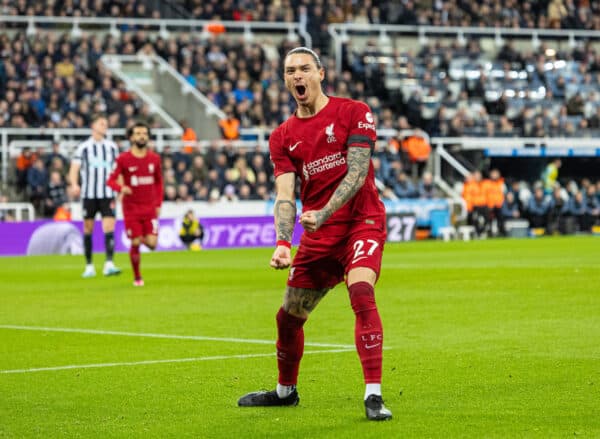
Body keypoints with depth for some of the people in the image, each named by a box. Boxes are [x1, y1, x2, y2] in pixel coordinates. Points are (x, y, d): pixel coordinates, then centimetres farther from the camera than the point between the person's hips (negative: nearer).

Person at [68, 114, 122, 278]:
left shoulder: (112, 146, 8)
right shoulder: (83, 147, 0)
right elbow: (74, 169, -6)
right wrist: (74, 184, -24)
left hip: (108, 194, 1)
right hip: (89, 194, -1)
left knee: (109, 228, -13)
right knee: (88, 229, 5)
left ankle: (109, 265, -19)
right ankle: (89, 266, 15)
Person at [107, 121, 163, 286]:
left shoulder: (154, 158, 3)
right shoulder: (123, 159, -6)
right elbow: (111, 180, -3)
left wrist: (158, 204, 7)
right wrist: (121, 188, -25)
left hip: (150, 208, 2)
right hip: (131, 209, -2)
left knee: (152, 244, -10)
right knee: (135, 244, -3)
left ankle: (143, 238, 28)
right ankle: (137, 277, 16)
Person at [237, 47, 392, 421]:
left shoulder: (354, 113, -5)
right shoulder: (283, 137, 7)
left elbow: (357, 173, -14)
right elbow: (285, 195, -2)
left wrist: (323, 213, -27)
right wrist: (283, 242, -20)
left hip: (362, 222, -5)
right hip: (317, 235, 5)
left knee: (362, 293, -29)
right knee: (289, 316, 10)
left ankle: (373, 394, -29)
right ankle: (285, 390, 36)